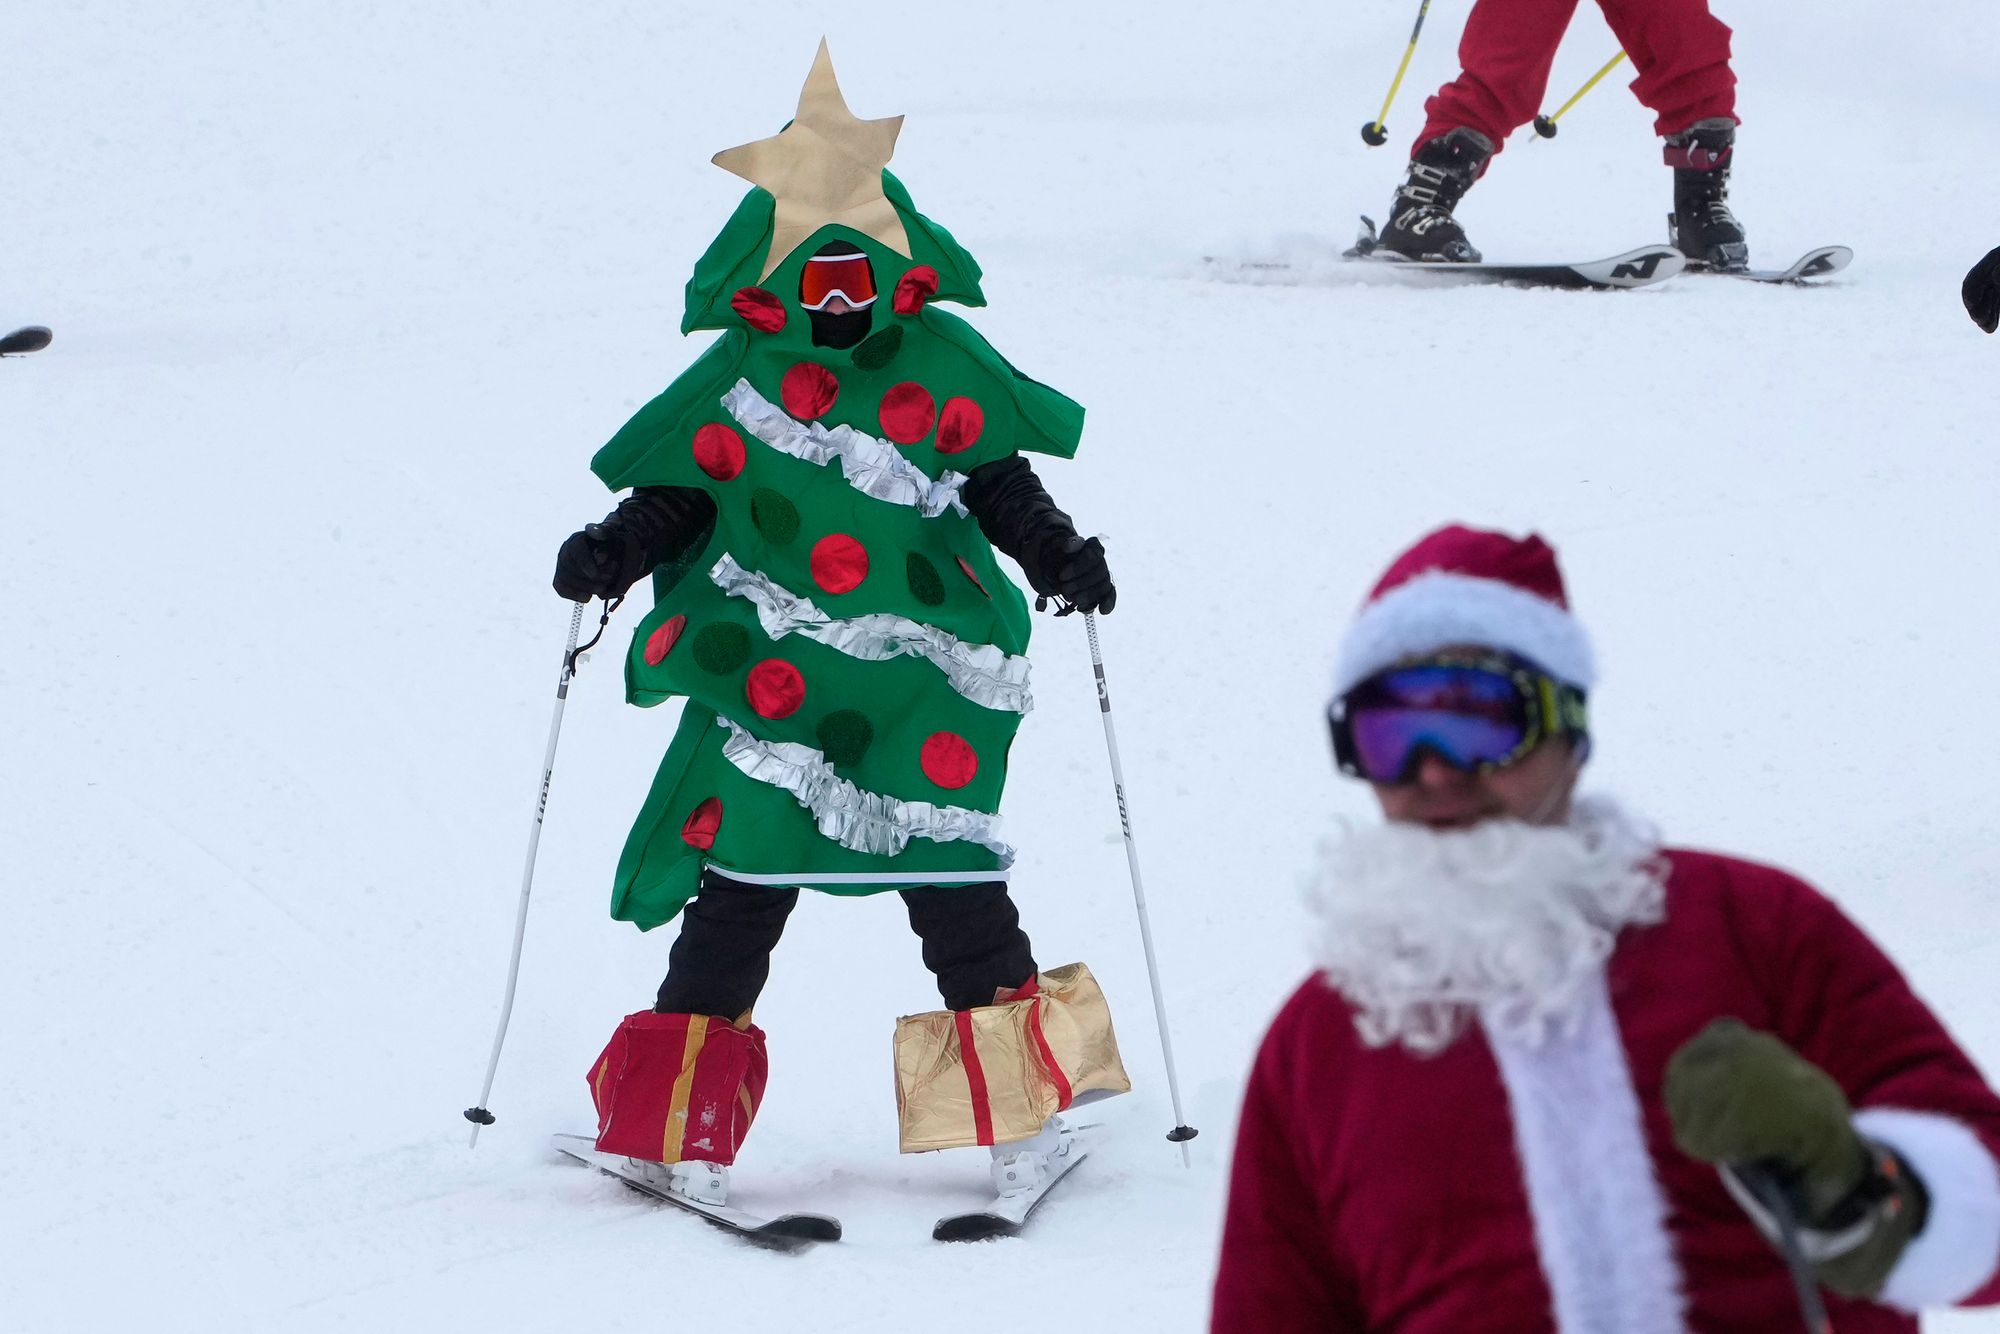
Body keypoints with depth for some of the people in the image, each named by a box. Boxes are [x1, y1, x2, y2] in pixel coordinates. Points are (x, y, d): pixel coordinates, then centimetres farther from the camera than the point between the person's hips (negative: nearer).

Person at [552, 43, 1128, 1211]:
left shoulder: (943, 370, 6)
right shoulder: (738, 381, 4)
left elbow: (999, 482, 12)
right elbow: (678, 496, 7)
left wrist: (1057, 554, -3)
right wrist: (613, 552, -10)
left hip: (921, 684, 0)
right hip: (769, 682, 0)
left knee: (951, 879, -3)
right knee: (741, 882, -2)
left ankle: (1023, 1113, 8)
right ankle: (682, 1127, 5)